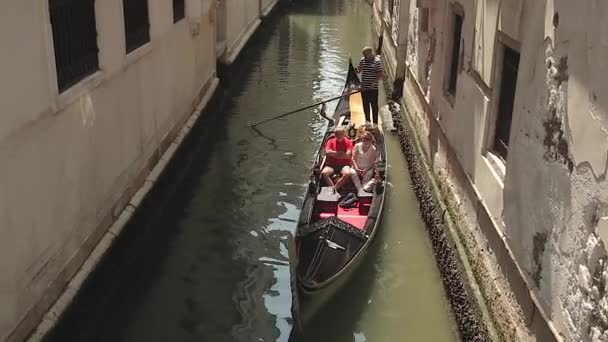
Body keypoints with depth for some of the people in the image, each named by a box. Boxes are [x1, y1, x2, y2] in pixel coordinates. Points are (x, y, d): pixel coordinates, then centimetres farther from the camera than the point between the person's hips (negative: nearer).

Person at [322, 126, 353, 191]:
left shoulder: (348, 142, 3)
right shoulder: (330, 141, 8)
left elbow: (348, 155, -10)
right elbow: (327, 152, -8)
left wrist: (334, 155, -8)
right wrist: (339, 153, -9)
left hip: (344, 165, -1)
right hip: (331, 165, 1)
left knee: (347, 173, -35)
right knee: (324, 172, -31)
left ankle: (334, 188, -27)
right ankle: (333, 188, -27)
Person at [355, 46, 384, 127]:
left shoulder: (377, 61, -11)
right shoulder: (362, 60, 6)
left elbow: (380, 74, -12)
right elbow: (358, 70, 12)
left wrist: (374, 82, -21)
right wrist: (356, 70, -12)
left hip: (373, 88, -6)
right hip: (364, 87, 6)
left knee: (374, 105, 2)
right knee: (365, 105, 15)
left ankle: (375, 122, 11)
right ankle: (367, 120, 29)